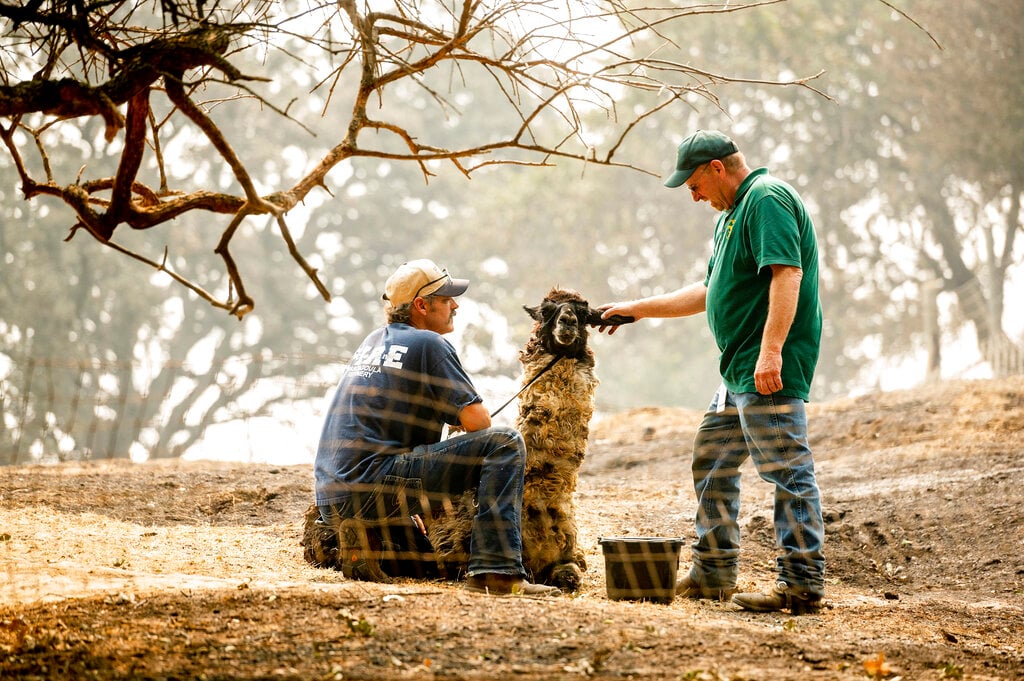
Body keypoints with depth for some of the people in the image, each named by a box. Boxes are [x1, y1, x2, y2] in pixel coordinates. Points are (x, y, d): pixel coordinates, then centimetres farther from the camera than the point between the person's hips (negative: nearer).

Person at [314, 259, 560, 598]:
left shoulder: (374, 341, 22)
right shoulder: (427, 343, -4)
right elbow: (477, 421, -10)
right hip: (372, 488, -9)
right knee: (505, 444, -13)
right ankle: (497, 571, -24)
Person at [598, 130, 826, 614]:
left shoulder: (766, 199, -11)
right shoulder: (734, 212, 22)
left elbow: (787, 275, -23)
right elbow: (709, 292, 30)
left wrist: (771, 350, -30)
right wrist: (638, 309, 30)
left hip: (770, 373, -11)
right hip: (738, 373, 11)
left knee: (788, 473, -9)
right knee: (711, 464, 18)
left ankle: (803, 584, -8)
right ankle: (713, 573, 26)